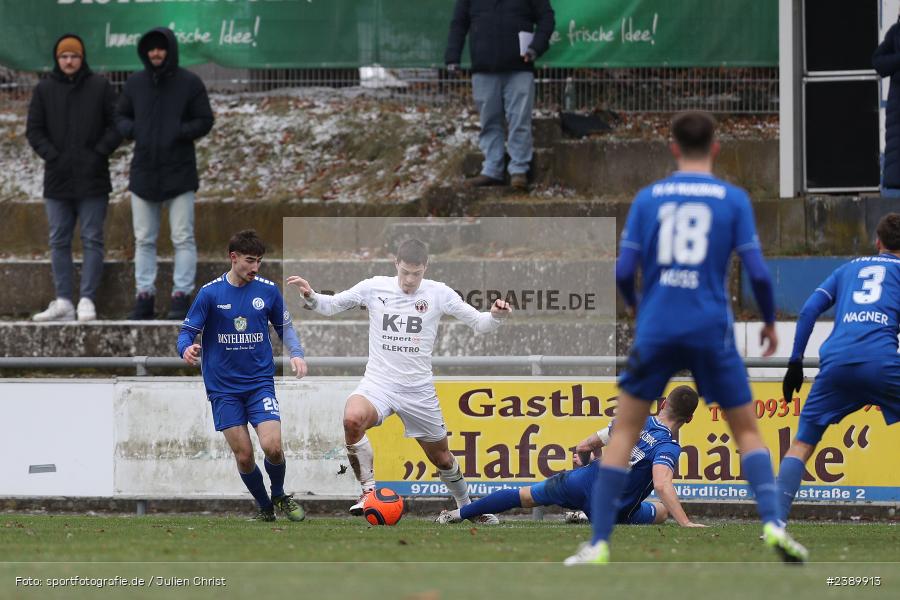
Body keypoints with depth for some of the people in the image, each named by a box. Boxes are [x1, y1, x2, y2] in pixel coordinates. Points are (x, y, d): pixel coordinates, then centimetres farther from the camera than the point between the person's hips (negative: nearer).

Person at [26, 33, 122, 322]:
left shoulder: (100, 87, 1)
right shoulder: (45, 90, 6)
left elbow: (116, 125, 1)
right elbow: (34, 130, 6)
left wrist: (99, 153, -10)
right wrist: (51, 155, -7)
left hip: (92, 179, -3)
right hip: (57, 179, 3)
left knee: (92, 240, -3)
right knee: (59, 241, 5)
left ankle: (87, 300, -2)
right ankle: (63, 301, 8)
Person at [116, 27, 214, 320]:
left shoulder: (189, 83, -4)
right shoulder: (135, 83, 6)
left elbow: (204, 120, -2)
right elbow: (120, 116, 14)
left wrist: (179, 133, -17)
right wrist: (131, 130, -7)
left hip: (179, 173, -3)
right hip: (144, 172, 3)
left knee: (183, 238, -2)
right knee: (144, 240, 6)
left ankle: (181, 297, 1)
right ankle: (144, 296, 10)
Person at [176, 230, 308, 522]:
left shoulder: (268, 290, 1)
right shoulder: (210, 293, -5)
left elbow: (284, 327, 15)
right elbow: (187, 331, -2)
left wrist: (296, 353, -3)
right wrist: (187, 349, -25)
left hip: (260, 382, 1)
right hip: (223, 386, -1)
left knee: (272, 446, -17)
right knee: (243, 456, -4)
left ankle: (279, 496, 13)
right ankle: (264, 507, 21)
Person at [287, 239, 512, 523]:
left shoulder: (438, 293, -2)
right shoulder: (374, 288, -1)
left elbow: (479, 324, 1)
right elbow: (329, 306, 8)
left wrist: (494, 316, -21)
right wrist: (310, 296, -13)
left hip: (419, 390, 1)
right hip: (378, 382, -1)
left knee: (441, 457, 11)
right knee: (352, 419, -34)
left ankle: (466, 506, 40)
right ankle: (368, 491, -19)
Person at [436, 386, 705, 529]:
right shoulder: (668, 448, -19)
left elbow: (593, 443, 13)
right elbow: (661, 485, -36)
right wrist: (685, 524, -39)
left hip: (578, 482, 4)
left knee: (523, 496, 25)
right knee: (661, 510, 23)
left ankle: (456, 514, 31)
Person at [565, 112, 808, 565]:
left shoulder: (647, 198, 5)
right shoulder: (733, 199, 1)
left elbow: (624, 271, 2)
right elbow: (757, 271, -4)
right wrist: (770, 321, 14)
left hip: (655, 329, 1)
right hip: (711, 331, 0)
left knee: (624, 430, 9)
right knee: (746, 430, 12)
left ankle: (599, 544, 2)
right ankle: (772, 523, -6)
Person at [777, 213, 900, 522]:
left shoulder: (849, 267, 27)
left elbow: (809, 310, 17)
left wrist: (795, 362, 19)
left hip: (836, 361, 2)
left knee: (802, 443, 9)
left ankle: (776, 520, -7)